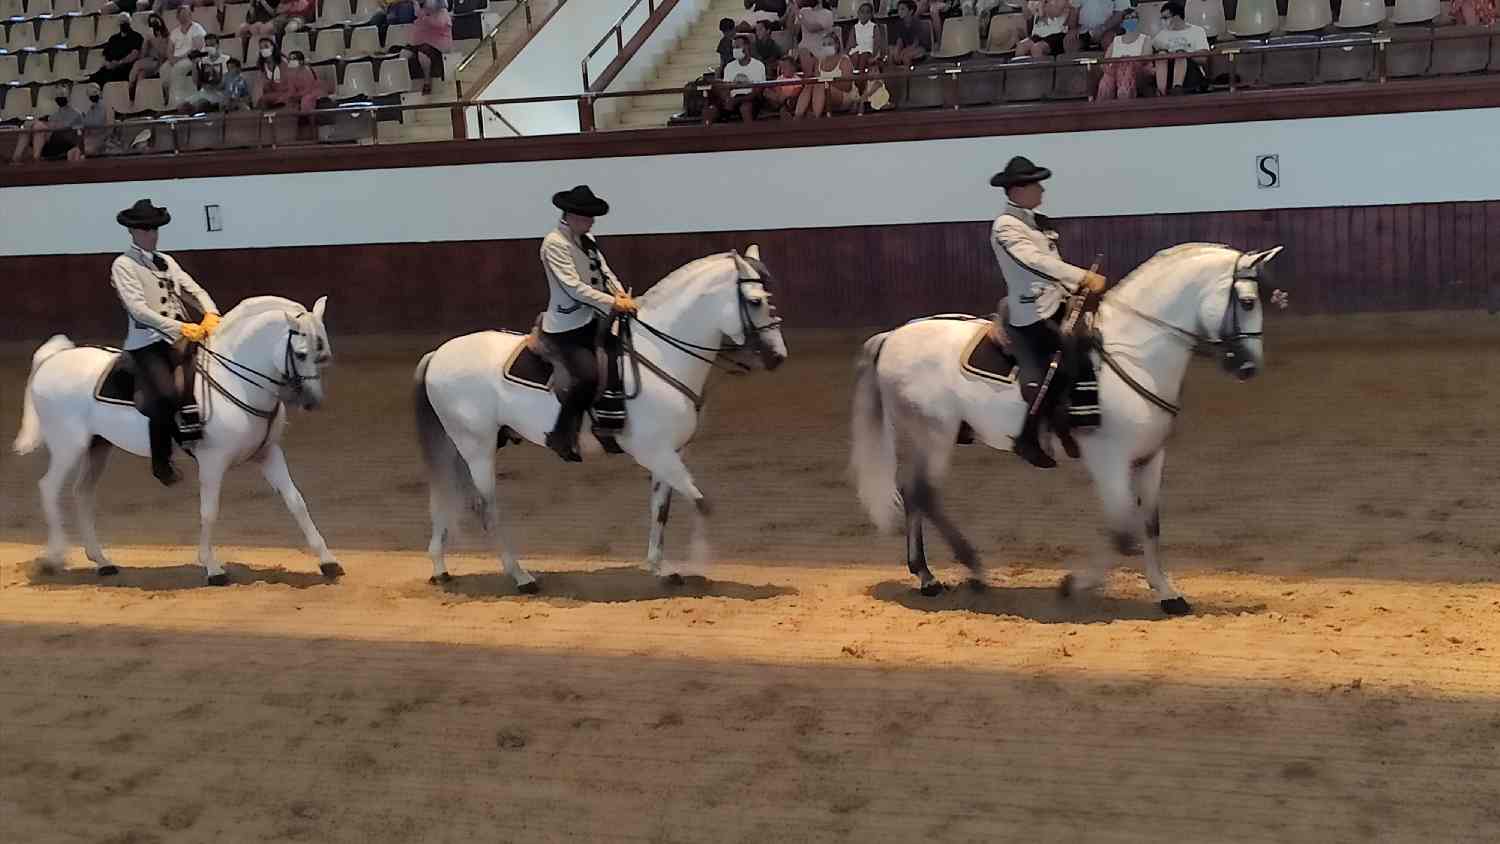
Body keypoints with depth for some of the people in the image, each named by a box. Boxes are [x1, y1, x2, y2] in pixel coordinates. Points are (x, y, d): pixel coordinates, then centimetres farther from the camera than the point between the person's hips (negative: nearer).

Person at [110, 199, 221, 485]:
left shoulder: (166, 262, 20)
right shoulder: (123, 265, -1)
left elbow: (194, 290, 11)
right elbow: (138, 309, -13)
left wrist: (211, 315, -11)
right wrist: (179, 328, -22)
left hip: (183, 338, 7)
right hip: (147, 343, -7)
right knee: (166, 395, -29)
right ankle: (161, 462, -13)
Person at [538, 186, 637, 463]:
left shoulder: (587, 241, 14)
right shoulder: (554, 243, -13)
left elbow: (605, 273, 11)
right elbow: (573, 286, -20)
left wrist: (621, 295, -9)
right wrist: (611, 303, -22)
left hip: (592, 320, 10)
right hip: (566, 327, -10)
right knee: (588, 376, -26)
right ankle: (561, 436, -15)